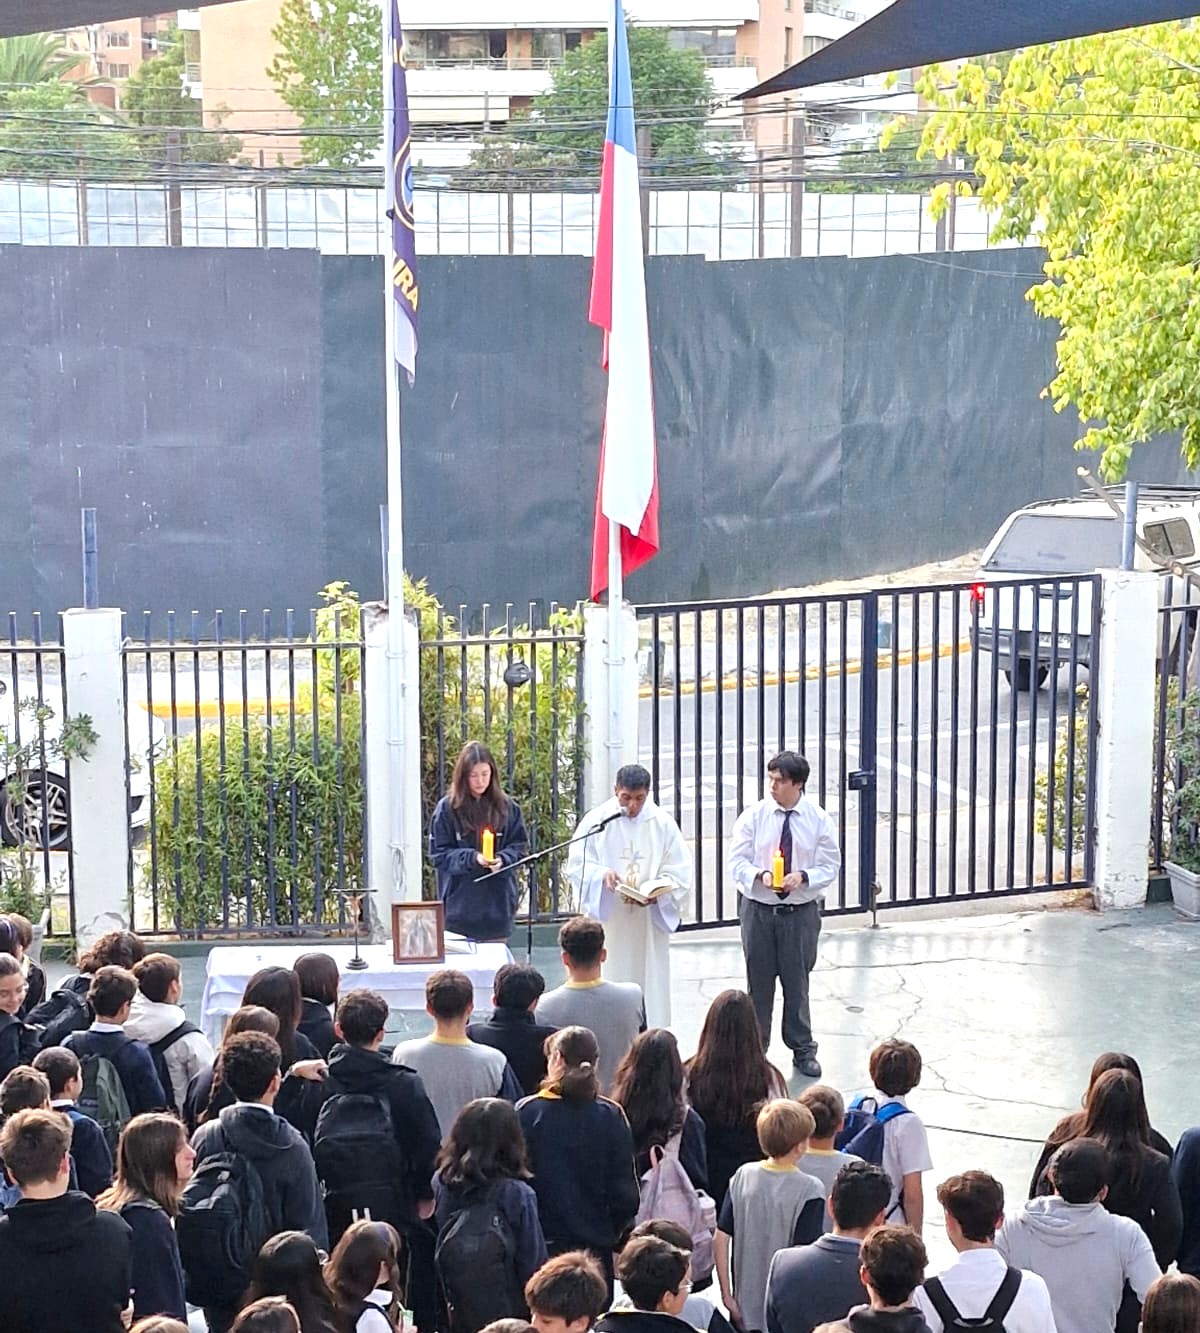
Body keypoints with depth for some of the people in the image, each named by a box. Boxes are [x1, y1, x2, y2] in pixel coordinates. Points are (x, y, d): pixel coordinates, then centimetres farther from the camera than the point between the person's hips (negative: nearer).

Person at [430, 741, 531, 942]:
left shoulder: (507, 807, 3)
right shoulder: (447, 809, -3)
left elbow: (520, 846, 8)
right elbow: (439, 855, -2)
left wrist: (502, 860, -13)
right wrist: (472, 858, -17)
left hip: (498, 905, 2)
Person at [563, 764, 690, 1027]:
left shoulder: (663, 823, 3)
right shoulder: (596, 820, 1)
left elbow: (679, 874, 3)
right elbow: (575, 866, 0)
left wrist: (655, 893, -16)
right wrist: (602, 874, -20)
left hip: (649, 921, 1)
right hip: (606, 920, -1)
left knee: (651, 986, 0)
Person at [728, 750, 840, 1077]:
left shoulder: (818, 820, -3)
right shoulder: (753, 816, -3)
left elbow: (830, 867, -1)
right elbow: (736, 861, -3)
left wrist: (803, 877, -21)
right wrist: (760, 875, -23)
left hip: (801, 912, 0)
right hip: (759, 909, 0)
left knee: (797, 982, 6)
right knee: (758, 982, 7)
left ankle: (803, 1051, 21)